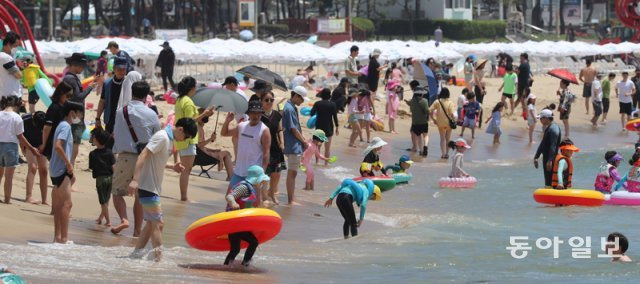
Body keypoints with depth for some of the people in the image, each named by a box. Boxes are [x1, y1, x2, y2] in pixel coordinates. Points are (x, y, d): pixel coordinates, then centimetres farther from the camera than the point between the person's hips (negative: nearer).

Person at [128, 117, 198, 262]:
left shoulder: (170, 140, 13)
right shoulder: (162, 137, -16)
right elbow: (143, 155, -24)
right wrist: (135, 179, -31)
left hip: (153, 187, 10)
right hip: (147, 187, -10)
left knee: (151, 223, 13)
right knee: (158, 223, -9)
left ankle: (136, 253, 16)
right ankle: (158, 258, -8)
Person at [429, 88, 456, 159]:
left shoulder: (437, 102, -8)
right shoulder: (450, 103, -14)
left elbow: (430, 111, -10)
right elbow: (452, 113, -22)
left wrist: (433, 119, 1)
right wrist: (454, 121, -7)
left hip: (440, 123, 1)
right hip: (448, 123, -1)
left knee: (442, 139, 14)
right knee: (448, 139, 17)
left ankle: (443, 153, 6)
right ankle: (446, 153, 20)